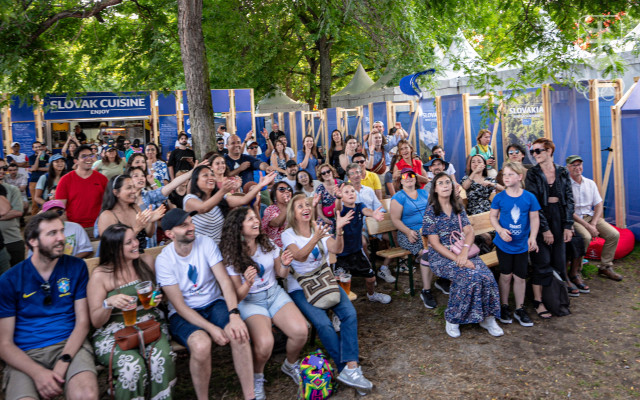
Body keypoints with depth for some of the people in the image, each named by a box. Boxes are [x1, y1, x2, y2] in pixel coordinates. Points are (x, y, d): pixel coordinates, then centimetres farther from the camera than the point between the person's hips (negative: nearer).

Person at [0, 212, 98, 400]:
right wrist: (38, 372, -17)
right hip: (25, 355, 1)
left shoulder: (76, 267, 5)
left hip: (69, 344, 0)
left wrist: (62, 364, -14)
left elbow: (82, 322, 2)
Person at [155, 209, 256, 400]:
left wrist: (234, 315, -28)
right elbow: (179, 306, -13)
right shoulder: (164, 260, -11)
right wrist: (211, 328, -25)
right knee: (201, 344, -34)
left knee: (239, 334, -28)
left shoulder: (206, 244, -5)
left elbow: (225, 281, -12)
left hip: (214, 304, 2)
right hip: (183, 314, -2)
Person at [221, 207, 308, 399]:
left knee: (300, 331, -22)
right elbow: (238, 296, -8)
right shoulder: (230, 255, -9)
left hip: (275, 293, 4)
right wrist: (247, 284, -30)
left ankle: (290, 365, 11)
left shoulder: (267, 243, 1)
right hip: (250, 301, -3)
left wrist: (285, 265, -12)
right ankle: (257, 377, 2)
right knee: (264, 343, -31)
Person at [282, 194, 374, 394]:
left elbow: (337, 249, -7)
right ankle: (348, 370, -13)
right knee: (323, 323, -27)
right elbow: (300, 256, -21)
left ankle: (350, 369, -25)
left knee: (350, 314, -23)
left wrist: (339, 231, -27)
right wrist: (315, 239, -38)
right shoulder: (288, 235, -2)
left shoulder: (319, 229, 9)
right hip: (300, 287, -4)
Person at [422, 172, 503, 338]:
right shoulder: (430, 211, -3)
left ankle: (487, 317, -2)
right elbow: (435, 243, -10)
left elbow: (469, 231, 2)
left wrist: (464, 251, -19)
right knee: (470, 276, -30)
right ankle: (452, 319, -12)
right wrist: (457, 259, -20)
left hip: (462, 252, 4)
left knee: (486, 276, -22)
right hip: (441, 256, -4)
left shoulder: (458, 208, 12)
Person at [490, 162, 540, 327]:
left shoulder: (529, 197, -5)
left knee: (520, 277, 7)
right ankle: (504, 306, 24)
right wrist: (500, 230, -17)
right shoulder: (499, 197, -6)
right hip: (503, 244, -1)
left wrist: (532, 237, -12)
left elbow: (534, 218, -1)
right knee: (506, 275, 8)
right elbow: (493, 216, 0)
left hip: (522, 245, 1)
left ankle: (520, 309, 23)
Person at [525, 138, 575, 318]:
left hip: (559, 218, 3)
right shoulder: (532, 174, -3)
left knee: (559, 261, 7)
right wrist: (545, 229, -13)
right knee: (541, 262, -3)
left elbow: (569, 199, 5)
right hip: (541, 219, -3)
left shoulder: (563, 172, 6)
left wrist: (568, 225, -3)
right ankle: (538, 301, 6)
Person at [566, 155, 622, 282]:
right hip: (573, 218, -6)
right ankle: (574, 273, -20)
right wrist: (588, 226, -19)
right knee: (585, 237, -32)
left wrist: (593, 224, -10)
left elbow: (599, 205, 7)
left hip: (590, 216, 6)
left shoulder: (590, 183, 9)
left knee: (614, 234, -11)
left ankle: (605, 267, 7)